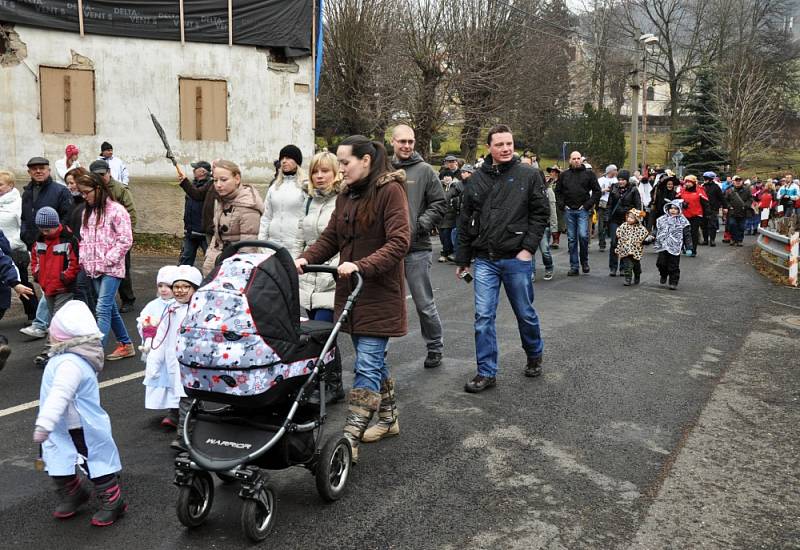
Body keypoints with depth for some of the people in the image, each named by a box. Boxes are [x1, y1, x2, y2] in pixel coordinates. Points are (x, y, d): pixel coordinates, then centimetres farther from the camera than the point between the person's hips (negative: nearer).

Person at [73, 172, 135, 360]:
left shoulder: (116, 210, -9)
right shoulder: (87, 212, 13)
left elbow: (125, 240, -13)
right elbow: (83, 239, 17)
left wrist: (108, 260, -15)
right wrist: (83, 259, 4)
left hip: (111, 269, -8)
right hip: (93, 270, 8)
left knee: (103, 309, -13)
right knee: (110, 309, 14)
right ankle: (126, 344, 26)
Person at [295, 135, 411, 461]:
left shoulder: (390, 190, -11)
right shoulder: (346, 195, 13)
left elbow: (399, 242, -19)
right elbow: (330, 238, 13)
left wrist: (362, 265, -28)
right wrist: (305, 259, -5)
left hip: (379, 293, -8)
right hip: (351, 290, 8)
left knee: (367, 365, -8)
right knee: (373, 360, 16)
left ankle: (349, 440, -8)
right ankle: (389, 419, 32)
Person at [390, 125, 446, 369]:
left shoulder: (424, 170, 1)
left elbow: (439, 204, -1)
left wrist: (419, 226, -11)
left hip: (417, 248, -3)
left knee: (424, 303, 5)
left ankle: (435, 348, 22)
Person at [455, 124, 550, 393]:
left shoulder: (529, 175, -2)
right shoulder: (477, 179, 6)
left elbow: (541, 213, -3)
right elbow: (466, 220, 9)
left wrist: (528, 248, -13)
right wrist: (463, 259, 9)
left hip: (517, 259, -2)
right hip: (485, 260, 2)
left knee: (525, 313, 12)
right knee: (483, 317, 0)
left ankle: (534, 356, 37)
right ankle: (486, 372, 10)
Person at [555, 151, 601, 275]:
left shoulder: (589, 173, 3)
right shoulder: (564, 175, 10)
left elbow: (597, 190, 3)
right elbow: (558, 191, 17)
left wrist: (589, 204, -5)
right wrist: (562, 205, 5)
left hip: (583, 210, -3)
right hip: (569, 211, 3)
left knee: (583, 235, -13)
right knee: (571, 239, 5)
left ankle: (584, 261, 8)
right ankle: (574, 266, 11)